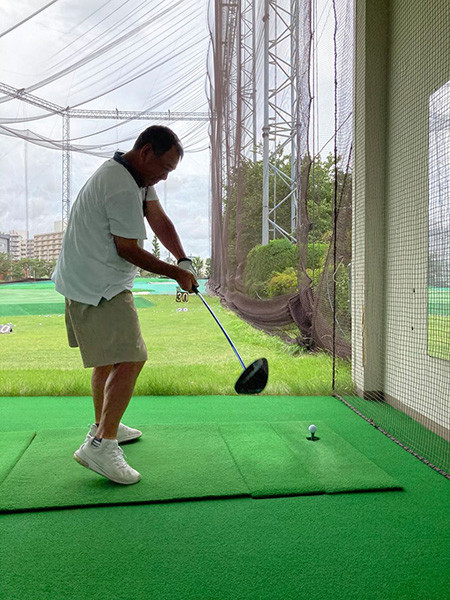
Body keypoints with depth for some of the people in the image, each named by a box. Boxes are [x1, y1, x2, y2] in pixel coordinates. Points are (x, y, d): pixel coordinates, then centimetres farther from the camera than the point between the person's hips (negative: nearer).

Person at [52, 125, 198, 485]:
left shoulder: (137, 175, 11)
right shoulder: (123, 190, -23)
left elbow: (159, 219, 11)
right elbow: (128, 250, -18)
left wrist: (183, 260, -2)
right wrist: (175, 273, -7)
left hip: (88, 282, 11)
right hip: (98, 288, -11)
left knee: (110, 356, 21)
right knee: (130, 359, -16)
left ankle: (104, 426, 35)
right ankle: (101, 444, -14)